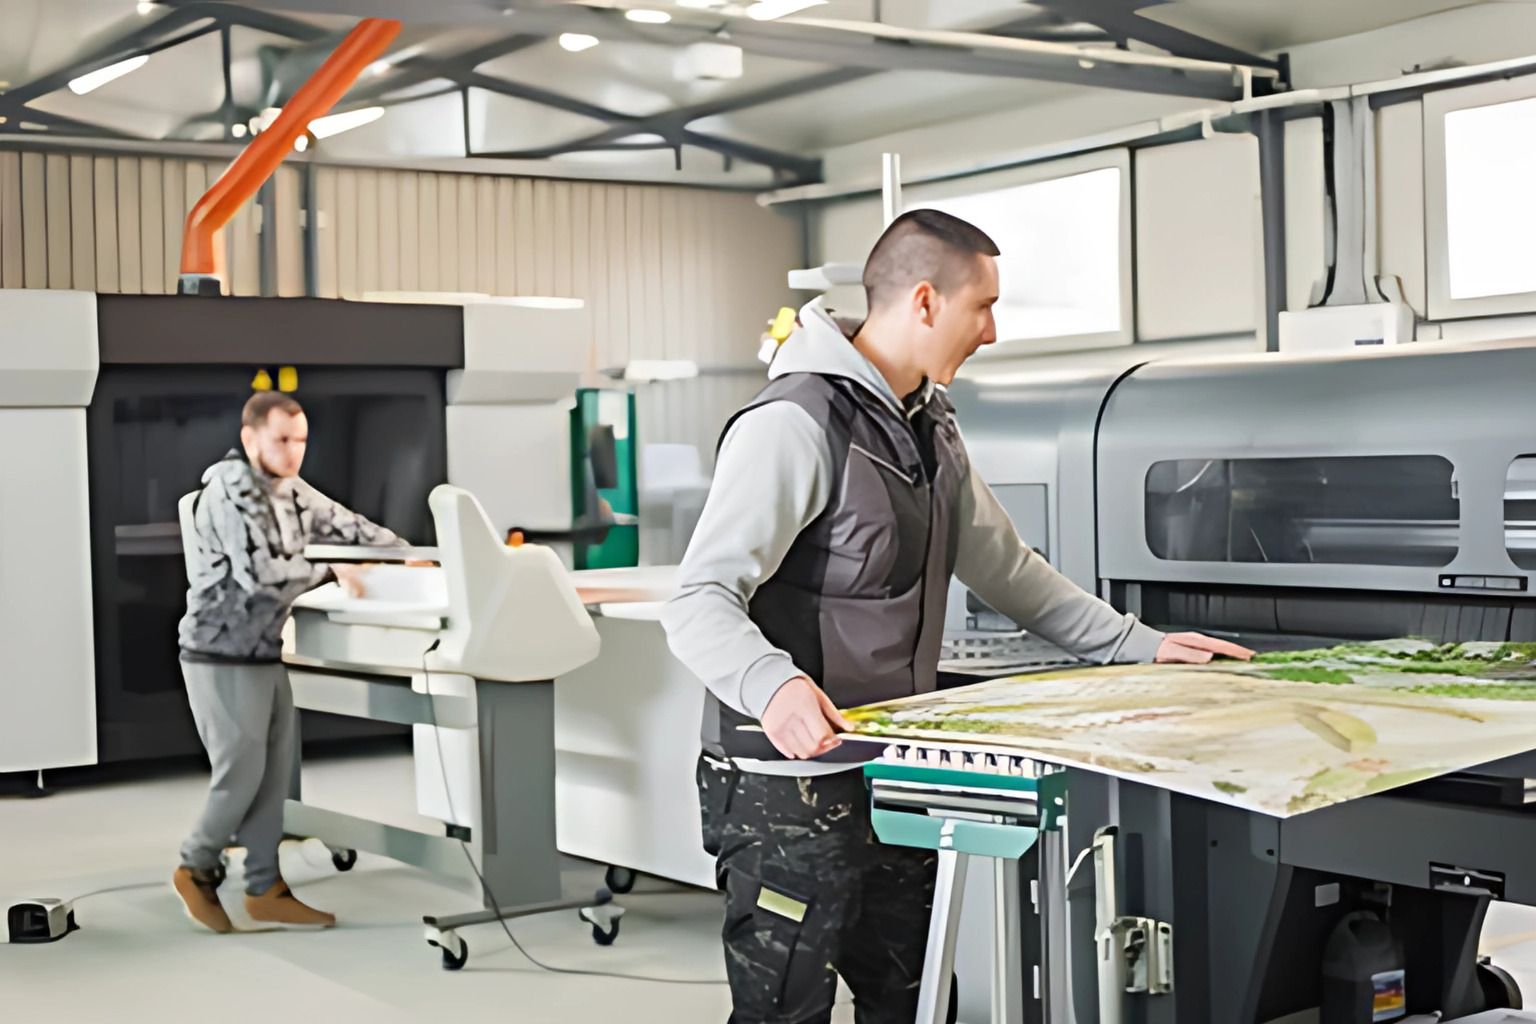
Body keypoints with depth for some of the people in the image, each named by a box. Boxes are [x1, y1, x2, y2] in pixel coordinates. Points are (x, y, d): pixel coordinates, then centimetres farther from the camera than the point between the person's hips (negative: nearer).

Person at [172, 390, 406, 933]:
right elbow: (260, 573, -23)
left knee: (275, 772, 8)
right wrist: (330, 571, -13)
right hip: (223, 657, -8)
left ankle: (265, 889, 16)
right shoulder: (230, 489, -17)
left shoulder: (291, 492, 9)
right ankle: (196, 870, 17)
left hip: (265, 654, 8)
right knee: (242, 771, -4)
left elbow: (347, 527, 14)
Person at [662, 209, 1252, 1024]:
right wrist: (772, 685, -41)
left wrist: (1136, 643, 17)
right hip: (793, 788, -9)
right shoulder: (795, 423, -17)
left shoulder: (929, 426, 14)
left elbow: (1005, 568, 22)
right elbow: (700, 602, -22)